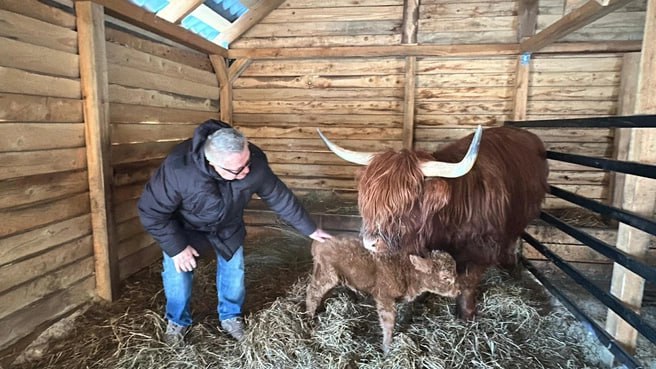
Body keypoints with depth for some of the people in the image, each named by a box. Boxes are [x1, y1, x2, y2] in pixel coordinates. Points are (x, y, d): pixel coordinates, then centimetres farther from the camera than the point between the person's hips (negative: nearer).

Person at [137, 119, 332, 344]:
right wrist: (176, 247, -26)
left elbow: (280, 197, -18)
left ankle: (230, 316, 31)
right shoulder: (178, 169, -44)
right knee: (178, 271, -4)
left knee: (233, 267, 5)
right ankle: (178, 320, 26)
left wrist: (310, 229, -9)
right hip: (184, 226, -2)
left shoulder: (255, 163, -34)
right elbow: (151, 211, -28)